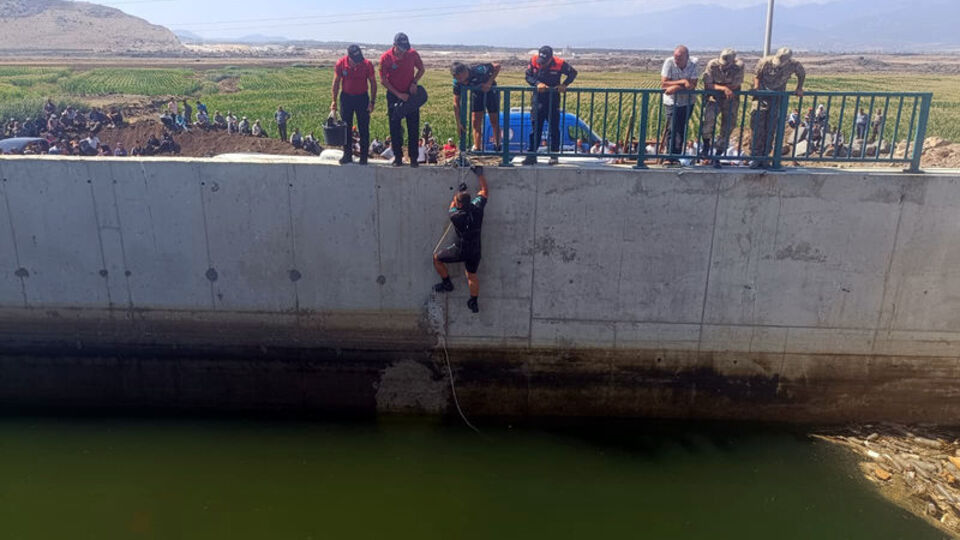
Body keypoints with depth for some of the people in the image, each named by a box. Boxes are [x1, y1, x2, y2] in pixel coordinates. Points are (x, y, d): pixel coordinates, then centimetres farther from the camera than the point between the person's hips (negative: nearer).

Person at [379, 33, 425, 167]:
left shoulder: (413, 54, -8)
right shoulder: (385, 58, -13)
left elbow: (421, 69, 9)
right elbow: (383, 80, -8)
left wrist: (414, 82, -9)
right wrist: (398, 94, -14)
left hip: (410, 93, 1)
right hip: (394, 95, -1)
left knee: (413, 128, 1)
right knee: (395, 128, 2)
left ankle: (413, 158, 8)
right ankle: (398, 157, 11)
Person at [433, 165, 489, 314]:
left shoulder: (456, 216, -25)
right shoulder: (477, 208, -15)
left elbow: (452, 207, 2)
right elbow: (484, 191, 3)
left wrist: (459, 190, 9)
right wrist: (479, 174, 8)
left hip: (460, 250, -5)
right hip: (475, 251, 5)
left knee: (437, 258, 18)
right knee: (472, 275, 23)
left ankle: (447, 283, 28)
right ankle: (474, 303, 29)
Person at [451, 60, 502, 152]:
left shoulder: (479, 70, -38)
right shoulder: (457, 82, -25)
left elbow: (497, 66, -24)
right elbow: (456, 103, -18)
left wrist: (489, 83, -33)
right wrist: (458, 124, -20)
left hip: (490, 90, -3)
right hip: (476, 92, 3)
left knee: (494, 121, 2)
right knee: (475, 122, -4)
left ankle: (497, 147, 18)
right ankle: (477, 149, 3)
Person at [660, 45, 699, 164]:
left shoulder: (694, 64, -15)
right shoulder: (669, 62, -16)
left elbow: (692, 86, -21)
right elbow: (663, 84, -21)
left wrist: (676, 87, -31)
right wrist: (682, 82, -25)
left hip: (687, 102, 1)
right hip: (671, 102, -1)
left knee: (681, 131, 7)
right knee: (671, 130, -9)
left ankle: (676, 157, 18)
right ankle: (670, 157, -3)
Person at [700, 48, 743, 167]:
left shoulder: (739, 66, -13)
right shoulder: (712, 65, -15)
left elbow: (735, 85, -14)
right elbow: (708, 85, -16)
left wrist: (717, 86, -17)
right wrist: (724, 88, -28)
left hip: (731, 100, 2)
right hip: (714, 98, -2)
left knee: (727, 128, 2)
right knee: (709, 116, -34)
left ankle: (717, 156, 16)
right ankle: (706, 142, -9)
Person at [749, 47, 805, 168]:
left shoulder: (794, 65, -13)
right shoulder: (765, 62, -16)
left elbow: (802, 74, 8)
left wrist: (799, 89, 3)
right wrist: (756, 86, -16)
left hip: (777, 98, 1)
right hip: (762, 96, -1)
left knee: (770, 129, 1)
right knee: (757, 127, -8)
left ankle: (764, 156, 7)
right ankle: (756, 157, -5)